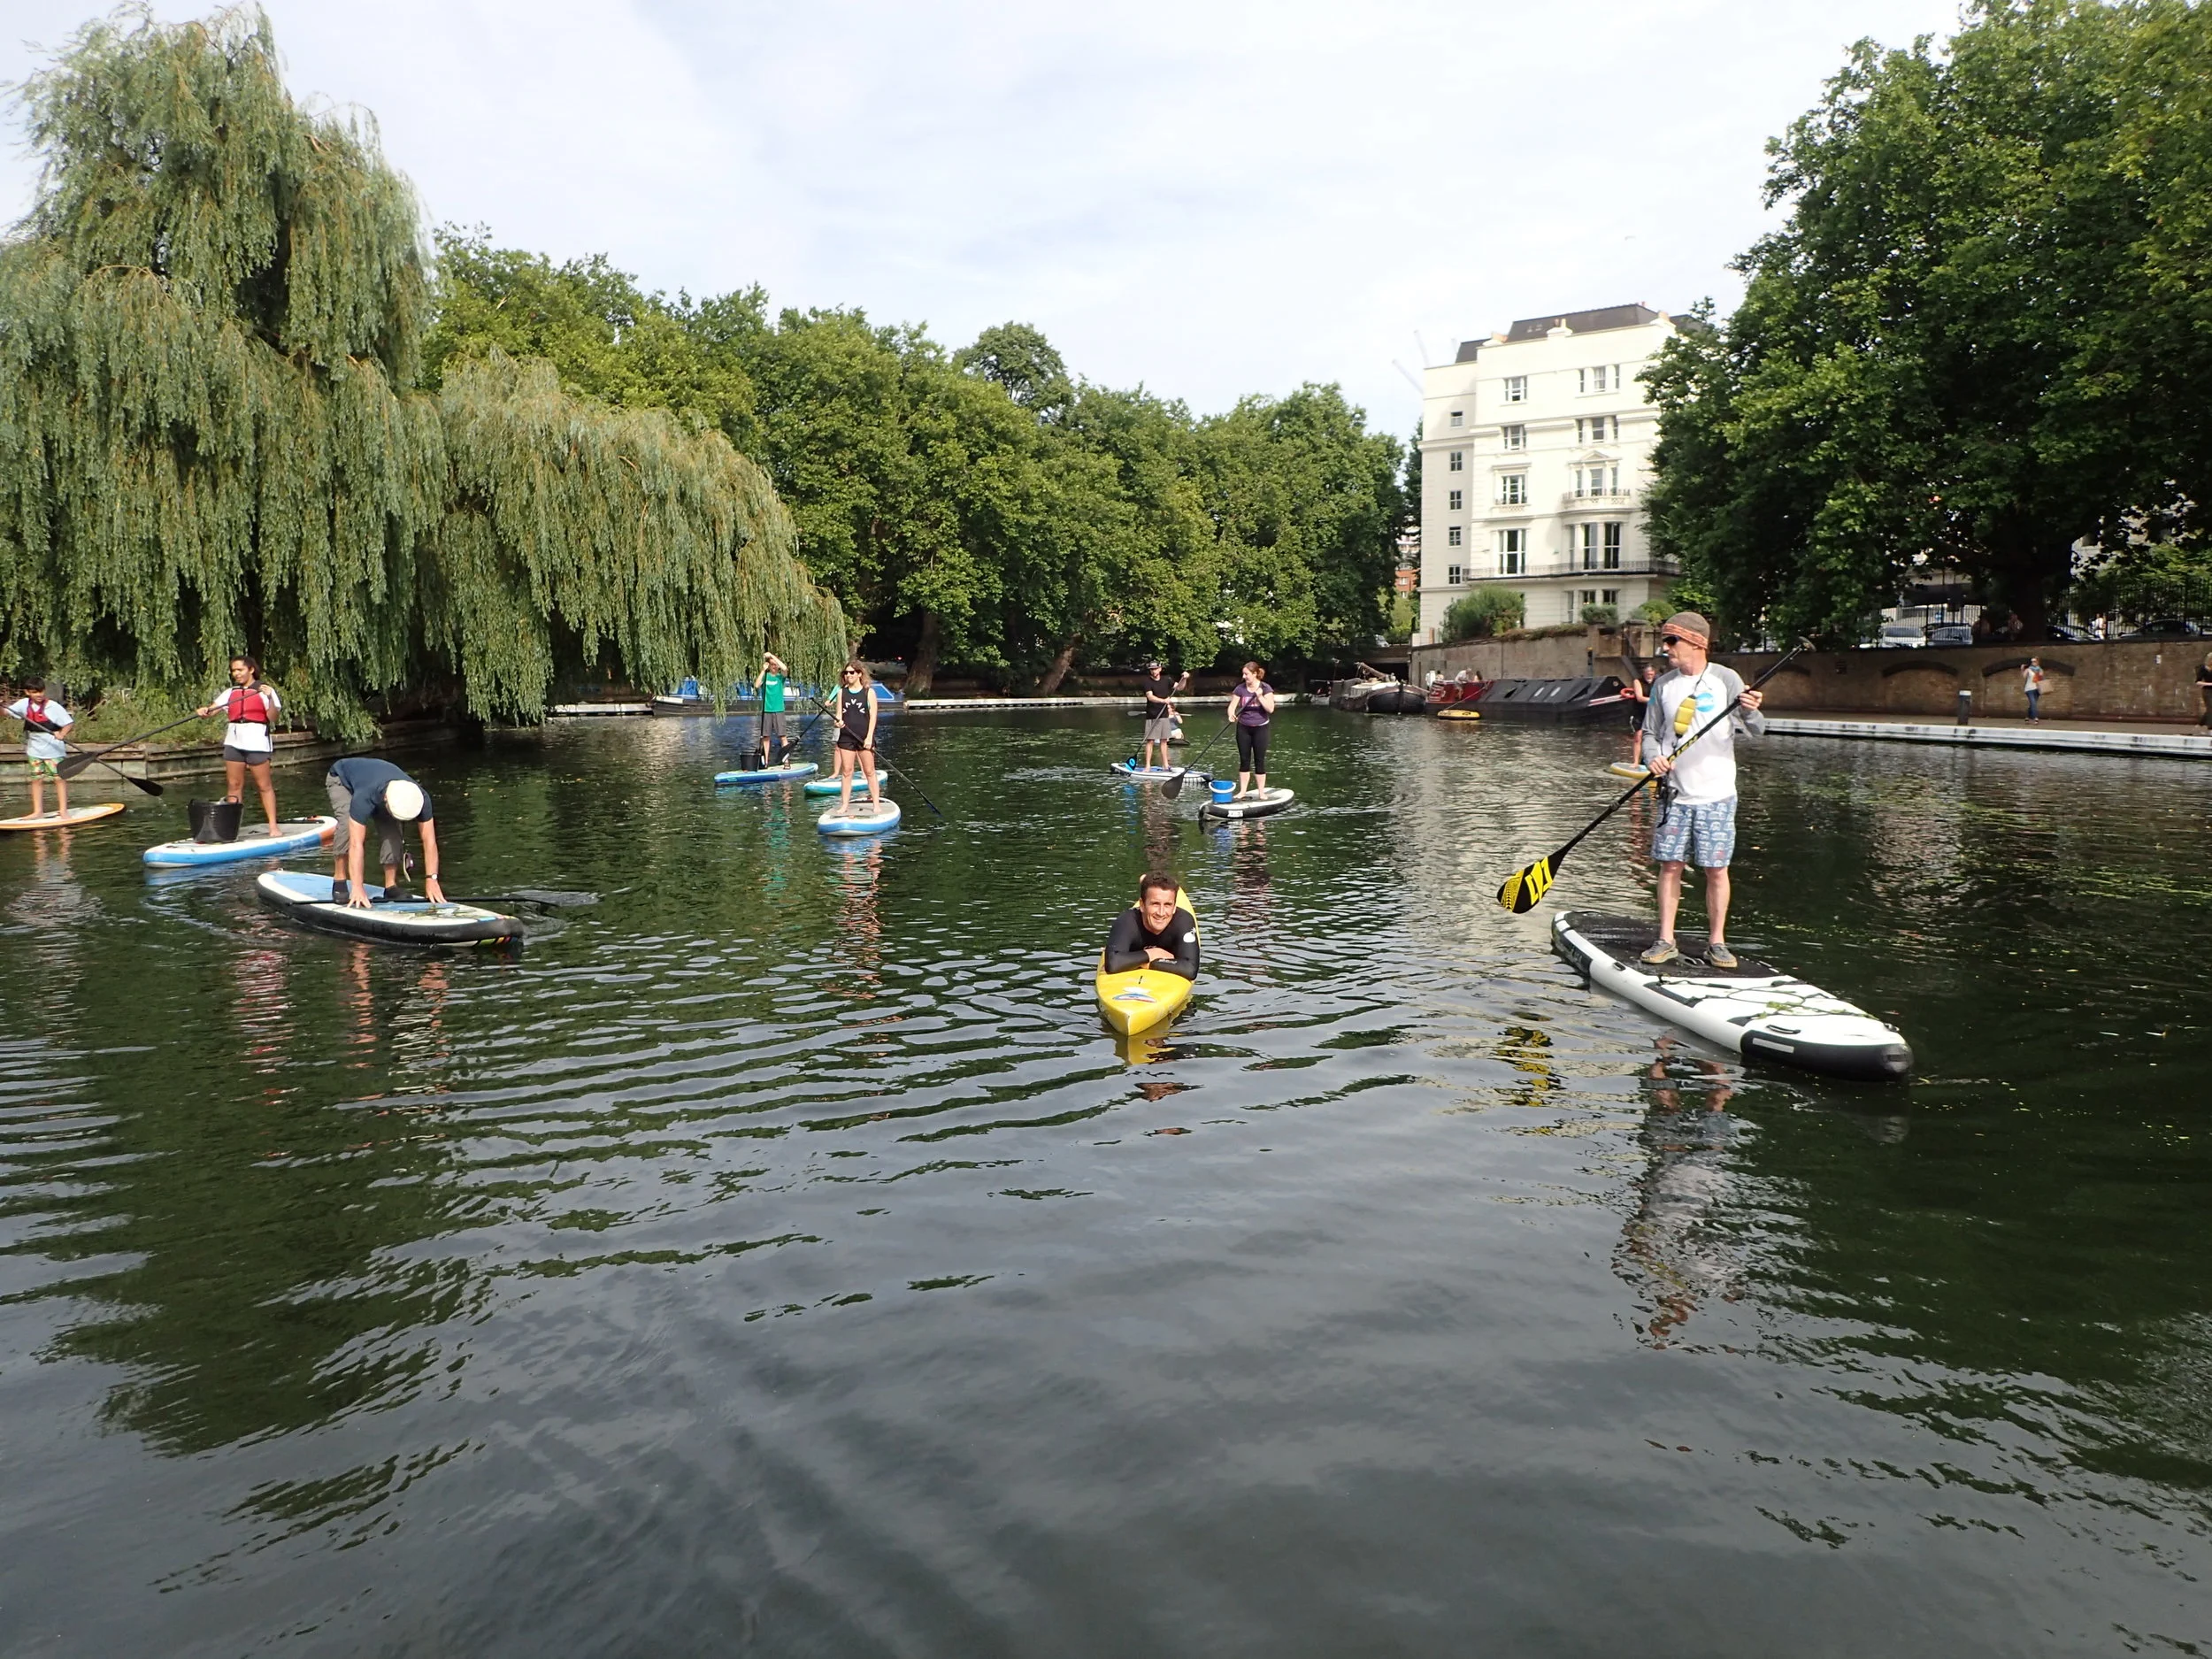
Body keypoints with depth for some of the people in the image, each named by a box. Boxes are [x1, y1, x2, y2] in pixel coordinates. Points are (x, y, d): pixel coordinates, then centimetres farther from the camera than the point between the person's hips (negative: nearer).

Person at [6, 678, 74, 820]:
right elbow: (7, 713, -5)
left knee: (59, 778, 0)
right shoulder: (24, 704, -1)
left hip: (54, 749, -5)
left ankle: (63, 810, 5)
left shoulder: (53, 706, -13)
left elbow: (69, 722, -11)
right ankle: (38, 811, 15)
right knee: (36, 779, 9)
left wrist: (61, 733, -28)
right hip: (34, 749, 5)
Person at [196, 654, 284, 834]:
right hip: (233, 742, 5)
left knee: (265, 785, -4)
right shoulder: (230, 692, 16)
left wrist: (270, 699, -24)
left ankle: (273, 826, -3)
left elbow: (273, 717, -9)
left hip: (257, 742, -5)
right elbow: (213, 708, 5)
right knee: (233, 786, 6)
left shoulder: (265, 690, 2)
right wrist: (203, 711, -17)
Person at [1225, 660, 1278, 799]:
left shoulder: (1266, 688, -7)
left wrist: (1260, 696, -24)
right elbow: (1232, 705, -3)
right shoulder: (1240, 689, 1)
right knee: (1244, 760, 5)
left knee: (1259, 761, 1)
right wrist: (1231, 714, -25)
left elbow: (1270, 709, -13)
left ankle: (1261, 792, 8)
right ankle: (1242, 792, 10)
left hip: (1260, 728, -2)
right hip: (1243, 728, 2)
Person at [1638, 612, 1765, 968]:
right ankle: (1665, 940, 12)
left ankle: (1717, 942, 13)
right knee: (1669, 865, 4)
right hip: (1674, 793, 3)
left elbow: (1756, 731, -9)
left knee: (1716, 869, 2)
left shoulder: (1726, 679, -5)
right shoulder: (1663, 684, 6)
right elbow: (1650, 733, 11)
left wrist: (1750, 712, -32)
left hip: (1715, 794, -3)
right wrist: (1653, 757, -11)